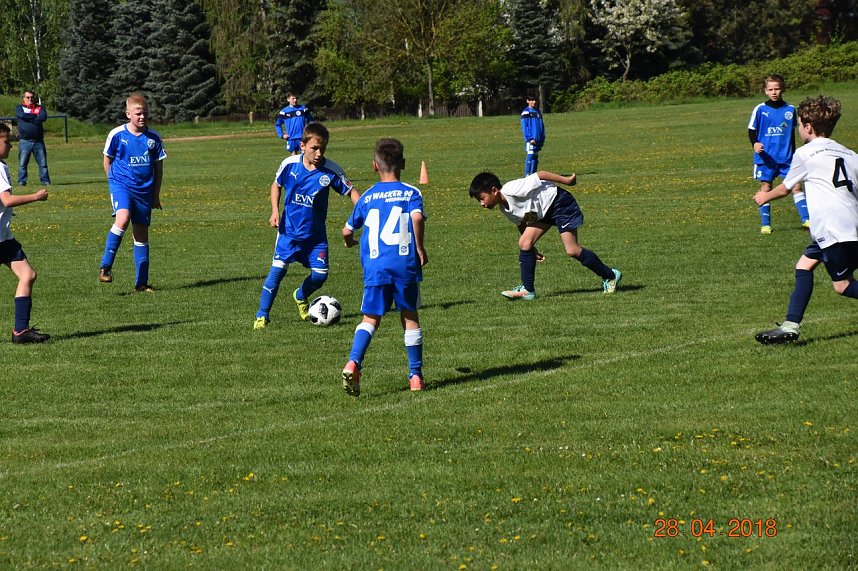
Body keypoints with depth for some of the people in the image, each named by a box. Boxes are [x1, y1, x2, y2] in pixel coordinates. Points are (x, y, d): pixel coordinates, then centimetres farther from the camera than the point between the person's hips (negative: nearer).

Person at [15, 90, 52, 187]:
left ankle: (45, 181, 5)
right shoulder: (19, 108, 10)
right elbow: (23, 115, -12)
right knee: (22, 163, -3)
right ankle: (21, 181, 0)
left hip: (38, 141, 1)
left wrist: (29, 119, -10)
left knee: (43, 163, 0)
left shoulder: (39, 108, 13)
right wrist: (36, 116, -2)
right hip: (25, 141, -1)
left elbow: (44, 117, -7)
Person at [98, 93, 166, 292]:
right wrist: (114, 181, 6)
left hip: (144, 189, 4)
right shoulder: (117, 135, -6)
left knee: (141, 233, 6)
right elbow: (107, 160, 8)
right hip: (121, 184, -3)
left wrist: (156, 195, 11)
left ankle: (141, 282, 12)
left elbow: (158, 167, 11)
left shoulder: (153, 138, 2)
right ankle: (105, 267, -19)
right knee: (123, 218, -29)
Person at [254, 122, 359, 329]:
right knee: (278, 269, -13)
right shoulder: (290, 164, -11)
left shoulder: (331, 170, -14)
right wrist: (275, 211, -4)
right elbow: (276, 185, 8)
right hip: (289, 230, -1)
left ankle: (300, 296, 34)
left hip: (315, 233, 1)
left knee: (320, 274, -1)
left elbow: (351, 192, -5)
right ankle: (262, 315, -3)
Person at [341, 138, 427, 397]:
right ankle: (416, 375, 12)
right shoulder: (411, 193, 4)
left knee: (371, 318, 4)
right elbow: (417, 217, -16)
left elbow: (347, 230, 21)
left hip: (374, 266, 1)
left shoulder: (367, 198, 13)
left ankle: (353, 362, -20)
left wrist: (349, 240, 44)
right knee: (410, 317, 10)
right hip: (406, 264, -1)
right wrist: (419, 248, -5)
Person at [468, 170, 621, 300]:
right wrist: (532, 249, 16)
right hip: (542, 213, 9)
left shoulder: (512, 190, -28)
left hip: (559, 203, -9)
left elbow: (540, 175, -26)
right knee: (524, 243, -6)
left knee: (572, 250, -11)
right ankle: (528, 289, 0)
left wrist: (566, 180, -23)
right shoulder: (505, 209, 0)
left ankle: (610, 276, 4)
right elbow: (522, 224, 14)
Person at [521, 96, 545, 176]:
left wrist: (542, 138, 13)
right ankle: (527, 175, -13)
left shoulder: (538, 112, 18)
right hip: (531, 139, -7)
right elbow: (524, 127, -10)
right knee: (530, 156, -12)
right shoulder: (526, 112, -3)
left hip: (538, 139, 7)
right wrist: (530, 138, -17)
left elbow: (542, 126, 21)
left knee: (535, 157, 8)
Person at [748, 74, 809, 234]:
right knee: (766, 188, 2)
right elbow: (751, 130, 2)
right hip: (766, 157, -2)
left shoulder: (790, 110, 5)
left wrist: (793, 154, 17)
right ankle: (765, 224, 9)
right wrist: (755, 144, -17)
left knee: (796, 186, -5)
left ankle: (806, 219, -3)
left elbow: (792, 134, 15)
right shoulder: (760, 109, -3)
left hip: (786, 157, 2)